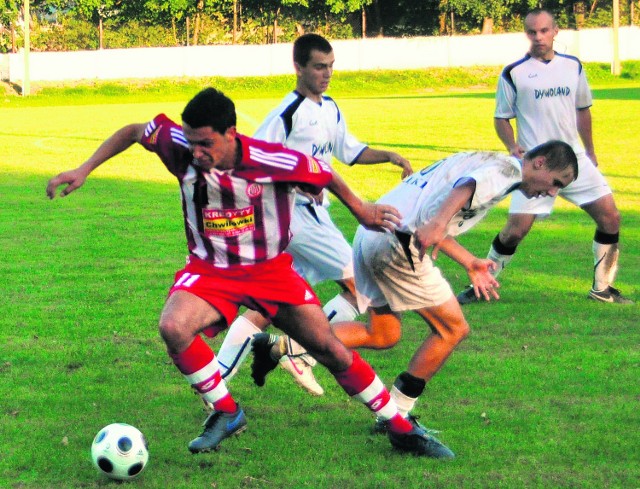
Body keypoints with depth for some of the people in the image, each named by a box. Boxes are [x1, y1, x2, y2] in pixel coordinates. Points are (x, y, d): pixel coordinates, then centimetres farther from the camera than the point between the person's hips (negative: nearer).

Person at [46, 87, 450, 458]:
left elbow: (323, 172, -6)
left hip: (270, 268, -1)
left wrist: (361, 210, 10)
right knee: (173, 327, -29)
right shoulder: (183, 149, -19)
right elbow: (134, 132, -1)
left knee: (331, 350, -2)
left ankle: (402, 428, 16)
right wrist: (84, 171, -6)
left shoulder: (271, 161, -25)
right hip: (211, 269, 1)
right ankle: (226, 413, -7)